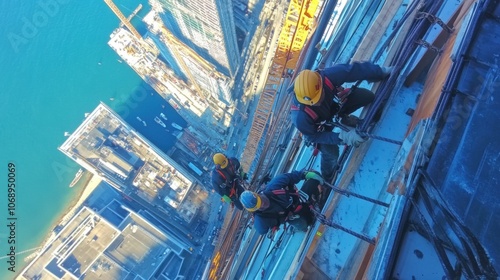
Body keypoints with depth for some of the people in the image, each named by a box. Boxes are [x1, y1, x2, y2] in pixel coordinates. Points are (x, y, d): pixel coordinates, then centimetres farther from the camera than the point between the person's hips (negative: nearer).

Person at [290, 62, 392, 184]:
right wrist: (342, 137, -31)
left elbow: (354, 69, -24)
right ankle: (327, 180, 27)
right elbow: (312, 137, -26)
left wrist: (382, 71, -14)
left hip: (334, 104, 4)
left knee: (368, 96, -9)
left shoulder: (329, 76, -41)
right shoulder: (301, 117, -44)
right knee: (331, 154, -8)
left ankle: (344, 118, 20)